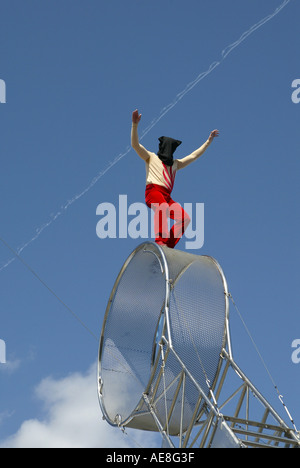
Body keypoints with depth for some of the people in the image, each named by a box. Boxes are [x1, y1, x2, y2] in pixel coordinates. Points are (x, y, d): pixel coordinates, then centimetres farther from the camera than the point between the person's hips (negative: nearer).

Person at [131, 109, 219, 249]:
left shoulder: (175, 164, 34)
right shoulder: (151, 157, 20)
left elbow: (193, 156, 39)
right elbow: (135, 144, 7)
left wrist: (209, 141, 40)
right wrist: (135, 124, -5)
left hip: (167, 197, 6)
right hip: (153, 191, -6)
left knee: (184, 218, -17)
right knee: (162, 207, -39)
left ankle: (168, 245, -20)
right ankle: (160, 240, -47)